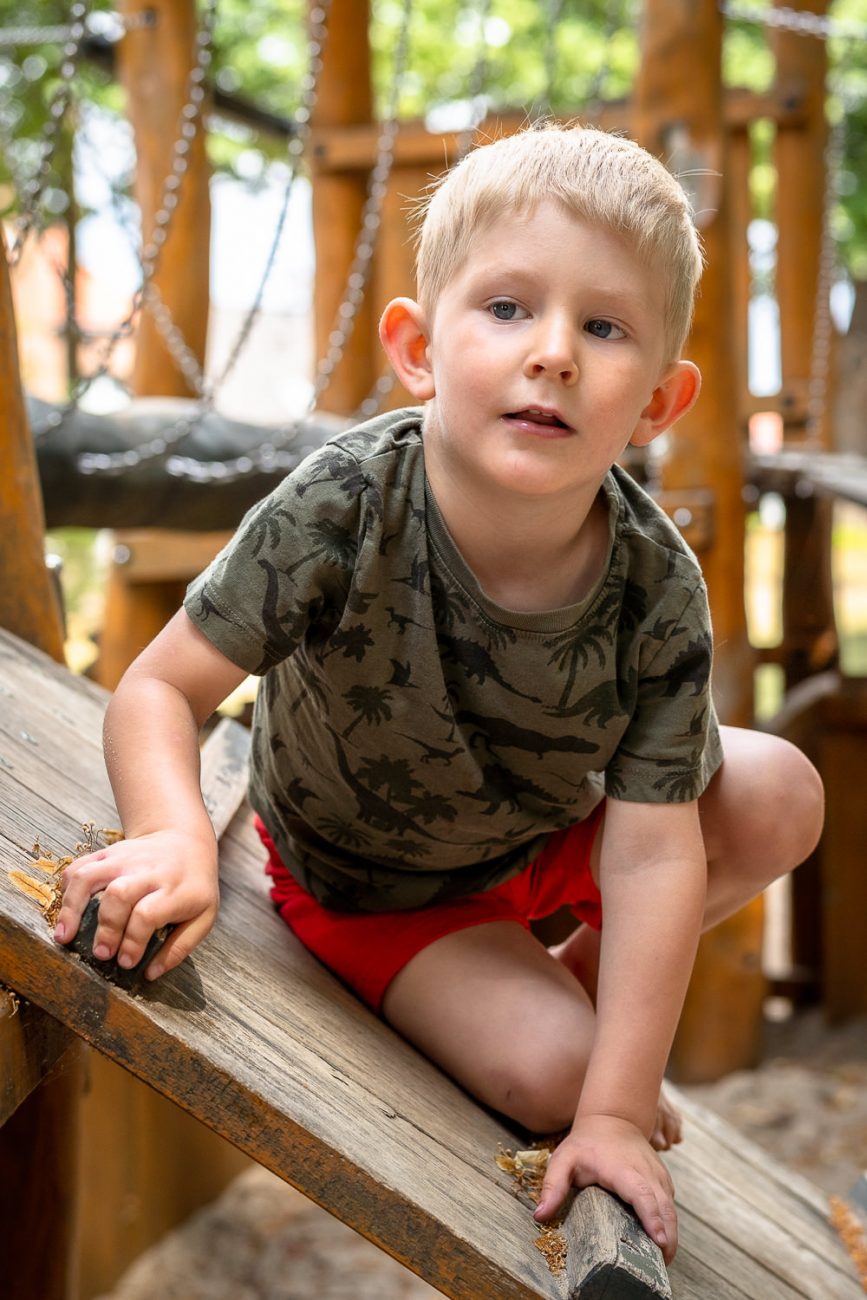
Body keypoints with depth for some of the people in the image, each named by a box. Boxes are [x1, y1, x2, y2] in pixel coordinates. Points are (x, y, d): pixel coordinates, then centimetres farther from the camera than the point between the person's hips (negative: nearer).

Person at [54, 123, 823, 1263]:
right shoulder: (345, 508, -34)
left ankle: (574, 976, 11)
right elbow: (164, 688, -26)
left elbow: (653, 850, -26)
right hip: (369, 887, -3)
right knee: (546, 1070, -21)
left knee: (781, 800, -14)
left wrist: (618, 1114, -28)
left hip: (551, 832, 3)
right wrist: (175, 839, -48)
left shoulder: (658, 592, -28)